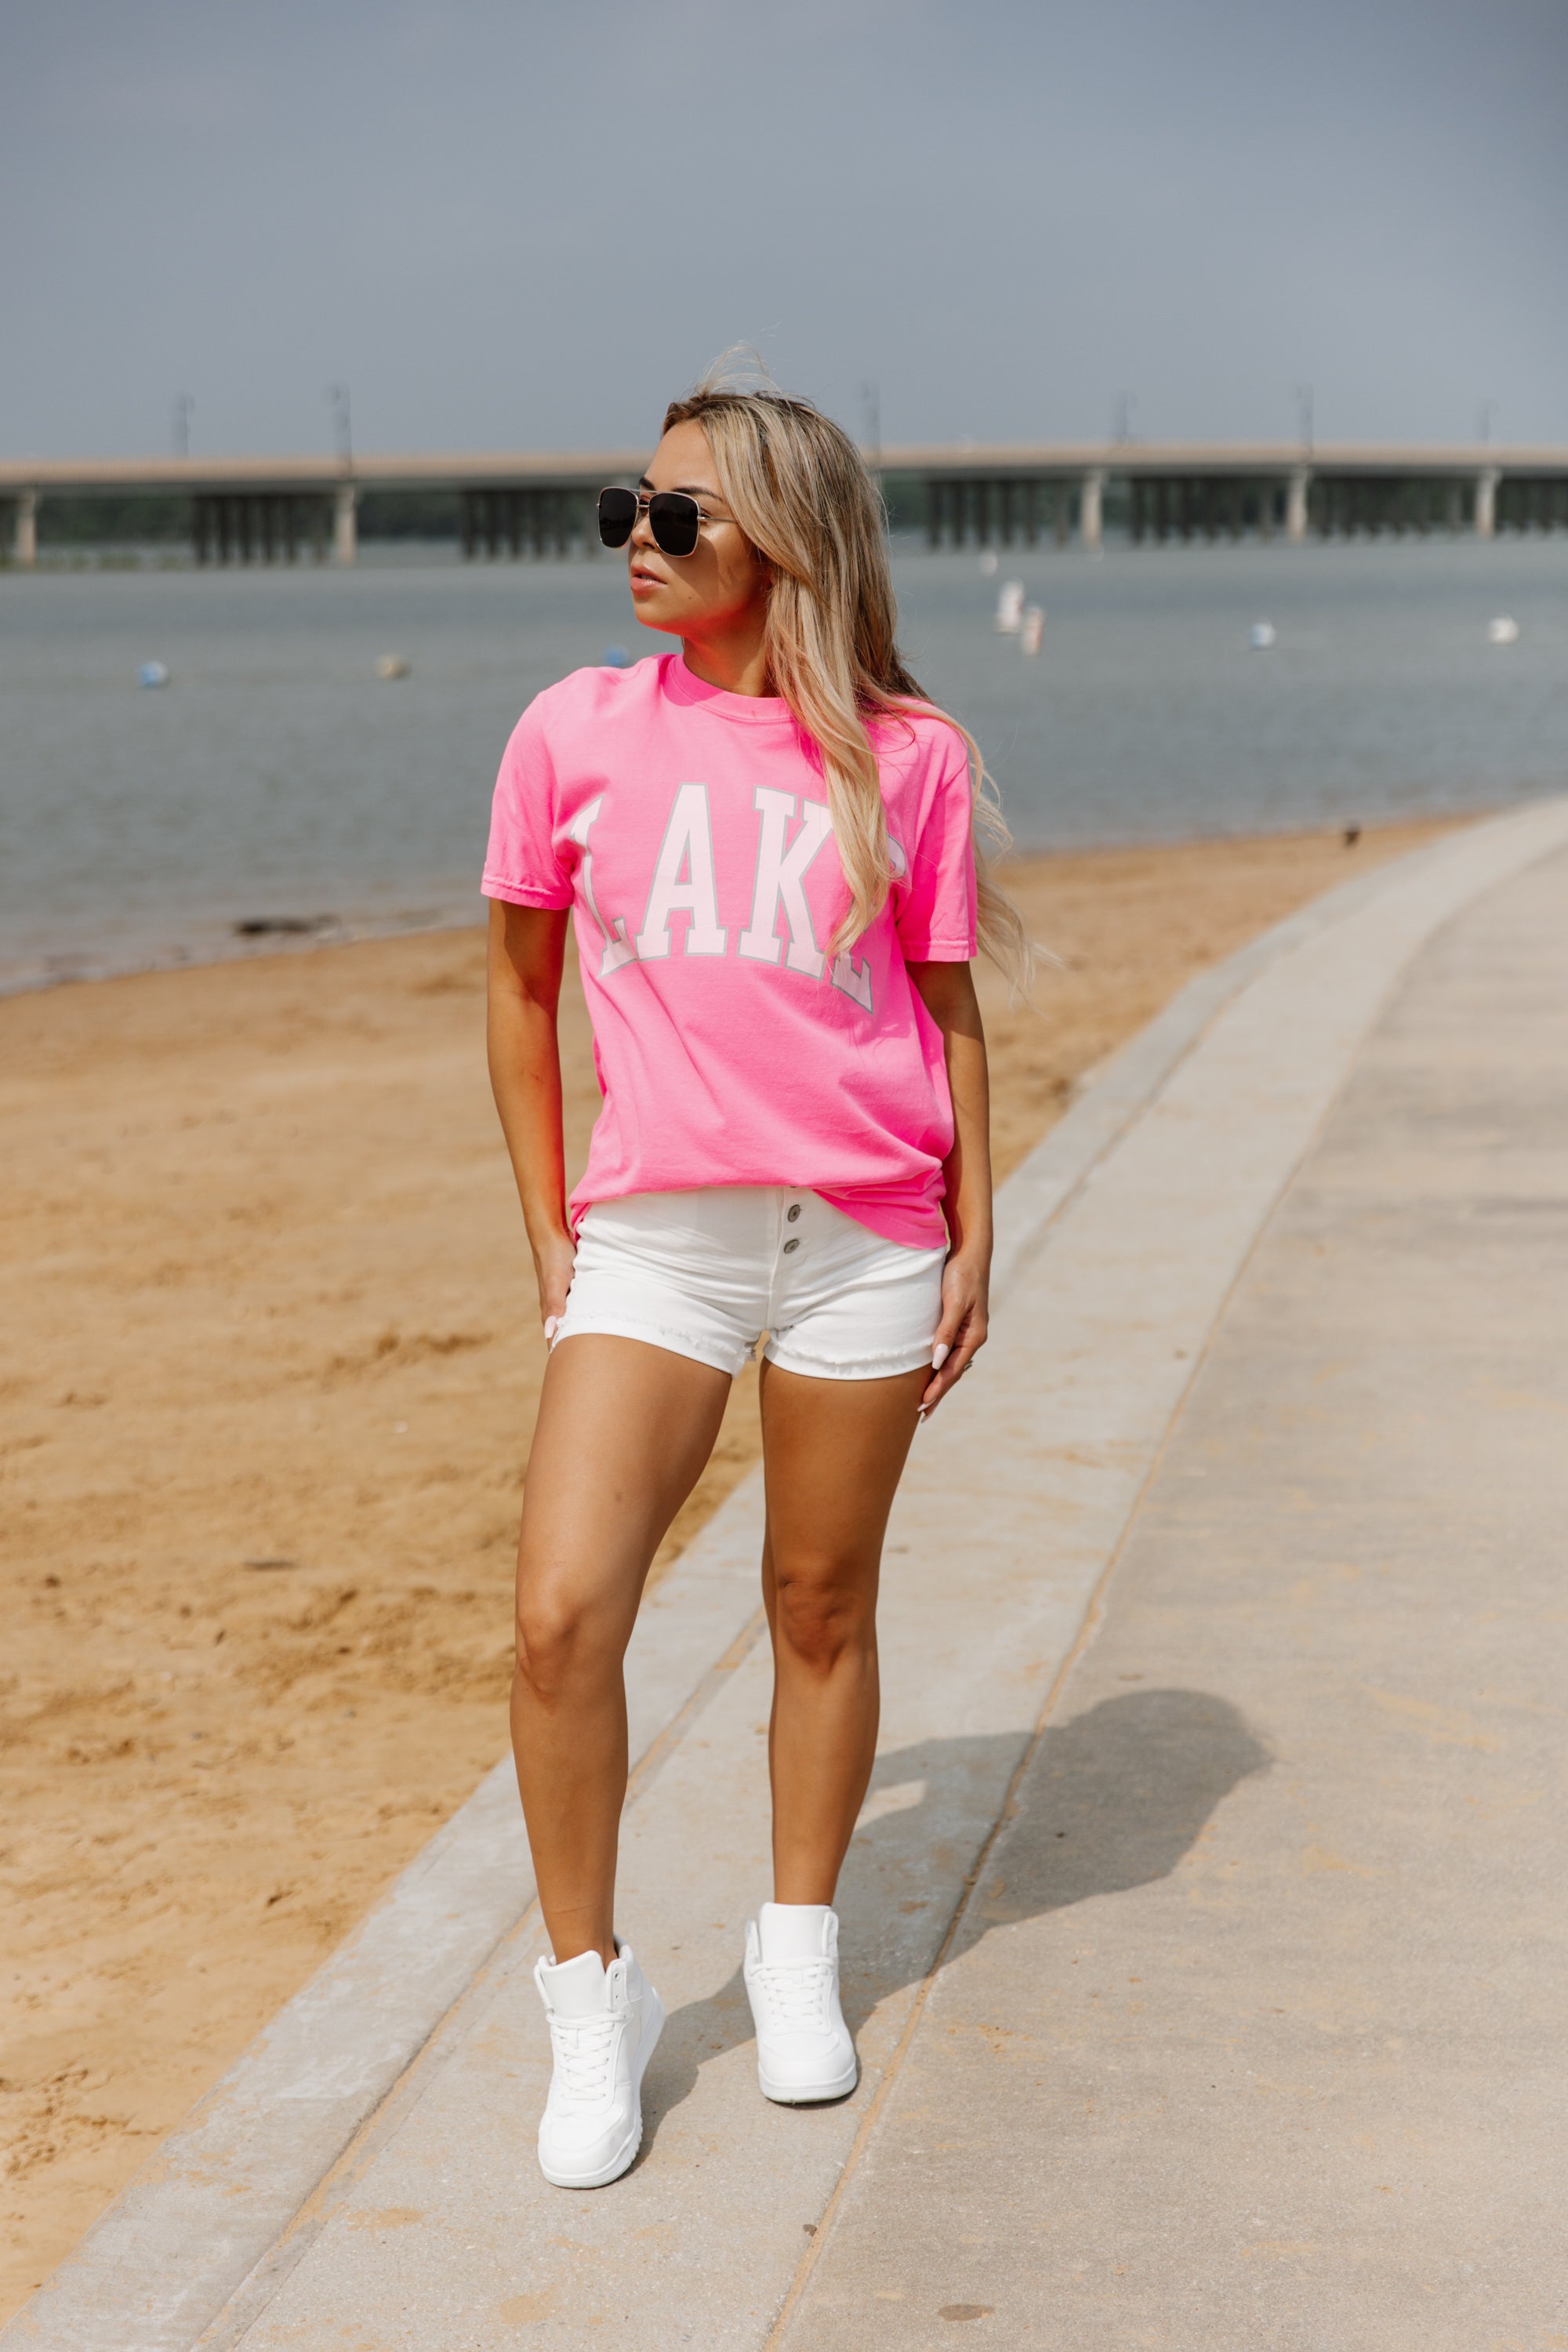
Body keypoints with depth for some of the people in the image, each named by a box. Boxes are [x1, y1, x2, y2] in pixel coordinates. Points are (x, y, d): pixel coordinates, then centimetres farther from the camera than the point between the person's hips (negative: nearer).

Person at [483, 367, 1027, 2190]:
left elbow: (947, 1005, 8)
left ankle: (797, 1952, 32)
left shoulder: (908, 754, 2)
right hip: (651, 1234, 0)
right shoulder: (576, 731, 4)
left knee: (822, 1607, 11)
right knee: (560, 1614, -12)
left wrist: (973, 1232, 4)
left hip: (865, 1235, 0)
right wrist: (546, 1225, 9)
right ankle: (591, 1998, 7)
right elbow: (519, 978, 12)